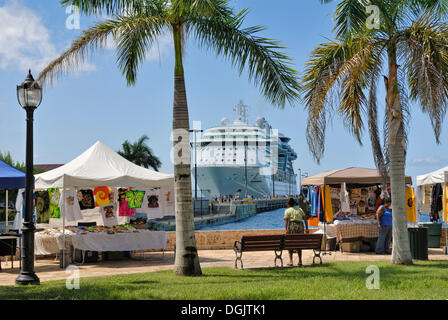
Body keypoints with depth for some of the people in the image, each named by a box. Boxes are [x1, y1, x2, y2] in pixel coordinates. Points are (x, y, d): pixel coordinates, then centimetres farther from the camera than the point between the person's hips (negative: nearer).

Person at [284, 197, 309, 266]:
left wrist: (286, 229, -16)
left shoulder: (287, 210, 6)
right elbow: (305, 219, 12)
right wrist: (307, 228, 9)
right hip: (300, 226, 4)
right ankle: (300, 261, 11)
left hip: (292, 225, -4)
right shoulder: (300, 209, 19)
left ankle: (291, 261, -7)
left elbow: (286, 220, -7)